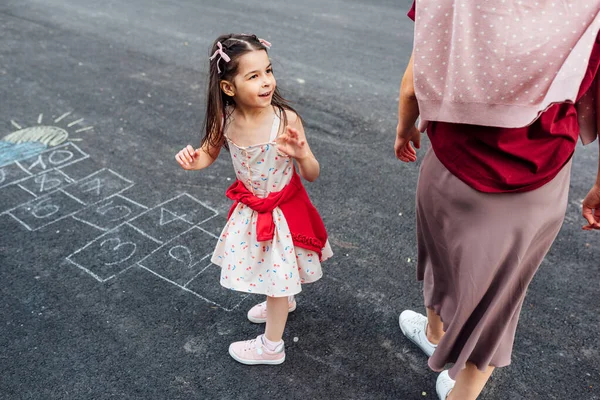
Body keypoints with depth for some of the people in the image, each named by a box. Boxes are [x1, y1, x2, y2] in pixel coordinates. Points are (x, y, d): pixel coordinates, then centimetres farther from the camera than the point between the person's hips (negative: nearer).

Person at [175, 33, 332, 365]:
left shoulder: (286, 120, -27)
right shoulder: (226, 119, -16)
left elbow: (312, 175, -19)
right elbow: (210, 152, 4)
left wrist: (303, 155, -40)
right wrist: (193, 160, -18)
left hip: (282, 210, -5)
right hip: (251, 210, 5)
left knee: (277, 272, 13)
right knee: (268, 266, 28)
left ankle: (271, 346, 35)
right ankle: (284, 301, 61)